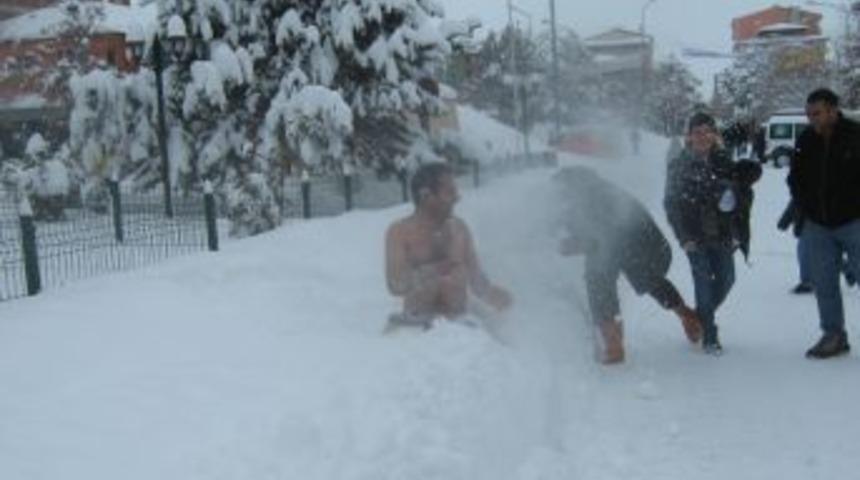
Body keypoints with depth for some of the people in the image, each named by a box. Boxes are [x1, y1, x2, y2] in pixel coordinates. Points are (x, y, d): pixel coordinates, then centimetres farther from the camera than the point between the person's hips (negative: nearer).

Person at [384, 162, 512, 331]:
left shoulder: (459, 228, 11)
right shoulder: (400, 232, -3)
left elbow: (476, 277, 11)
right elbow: (395, 285, -13)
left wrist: (491, 293, -11)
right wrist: (437, 269, -21)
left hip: (460, 321, 3)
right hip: (417, 324, -3)